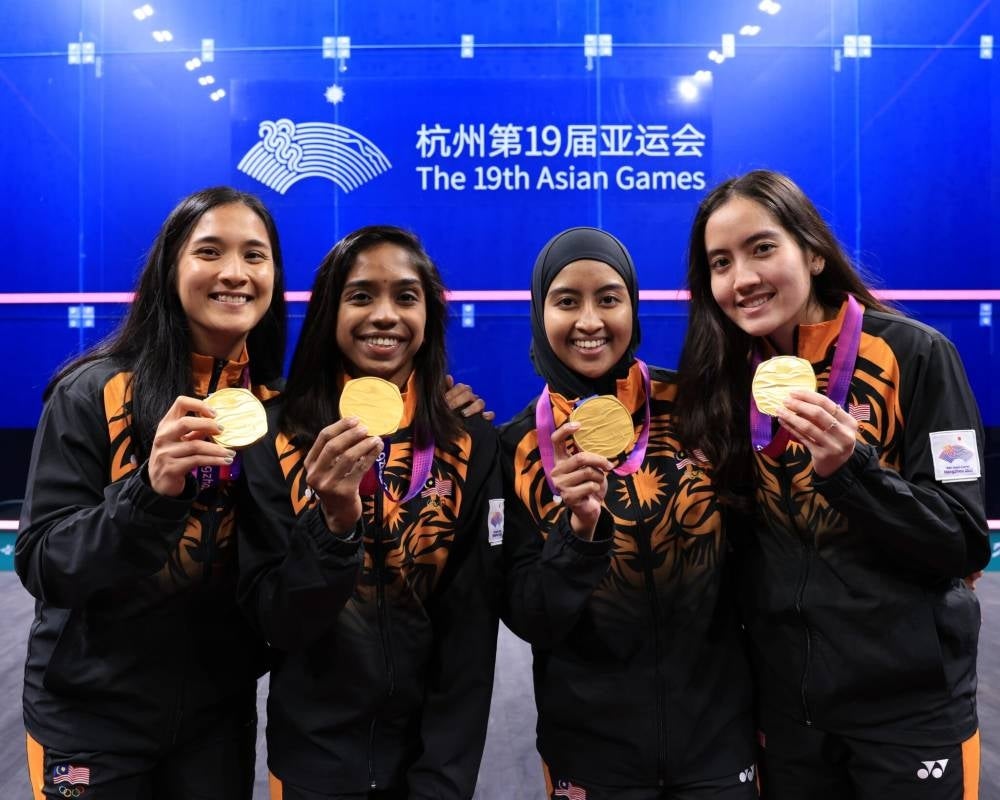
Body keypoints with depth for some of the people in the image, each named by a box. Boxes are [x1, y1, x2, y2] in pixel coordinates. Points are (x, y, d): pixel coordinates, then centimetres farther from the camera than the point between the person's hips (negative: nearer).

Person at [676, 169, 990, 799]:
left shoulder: (914, 354, -12)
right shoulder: (731, 378, 0)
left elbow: (967, 543, -13)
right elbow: (738, 546, 5)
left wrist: (848, 467, -26)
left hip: (908, 703, -3)